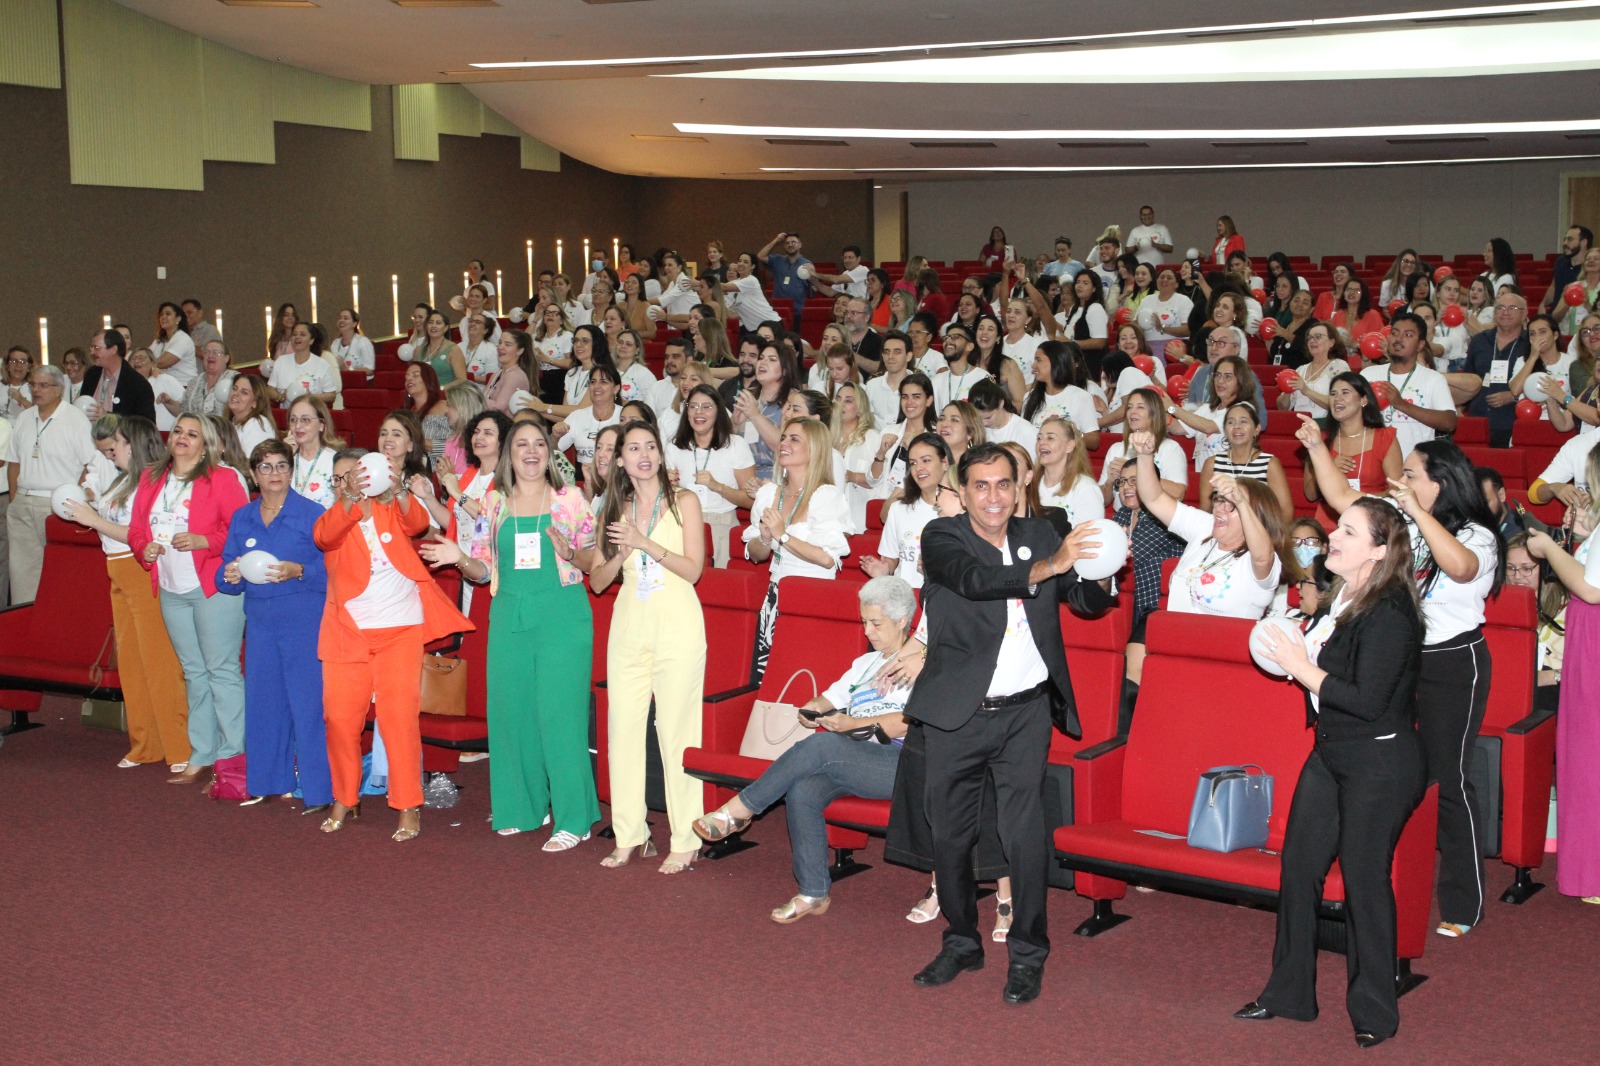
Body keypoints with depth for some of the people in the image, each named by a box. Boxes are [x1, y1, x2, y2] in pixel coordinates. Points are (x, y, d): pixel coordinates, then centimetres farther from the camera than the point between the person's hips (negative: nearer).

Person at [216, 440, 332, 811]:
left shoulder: (312, 514, -3)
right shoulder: (242, 518, 12)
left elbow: (332, 569, -8)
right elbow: (227, 574, 13)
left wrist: (298, 571, -23)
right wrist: (231, 577, -9)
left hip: (305, 621, -5)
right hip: (260, 622, 5)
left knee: (309, 705, -6)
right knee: (262, 703, 9)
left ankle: (319, 792, 0)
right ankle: (269, 783, 22)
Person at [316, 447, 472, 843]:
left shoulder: (392, 511, 6)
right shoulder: (334, 517, 6)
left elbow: (417, 523, -16)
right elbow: (323, 535, -18)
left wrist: (398, 491, -37)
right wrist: (350, 497, -36)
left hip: (400, 629, -2)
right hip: (348, 632, 2)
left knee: (399, 714, -8)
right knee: (340, 716, 1)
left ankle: (409, 806, -1)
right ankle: (344, 799, 20)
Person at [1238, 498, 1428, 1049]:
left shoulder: (1389, 614, -20)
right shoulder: (1341, 600, 7)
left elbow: (1368, 701, -24)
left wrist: (1301, 668, -19)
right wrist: (1295, 658, 1)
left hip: (1380, 764, -9)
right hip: (1331, 754, 9)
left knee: (1363, 879, 1)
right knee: (1298, 866, 11)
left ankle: (1373, 1013, 17)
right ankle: (1289, 992, 25)